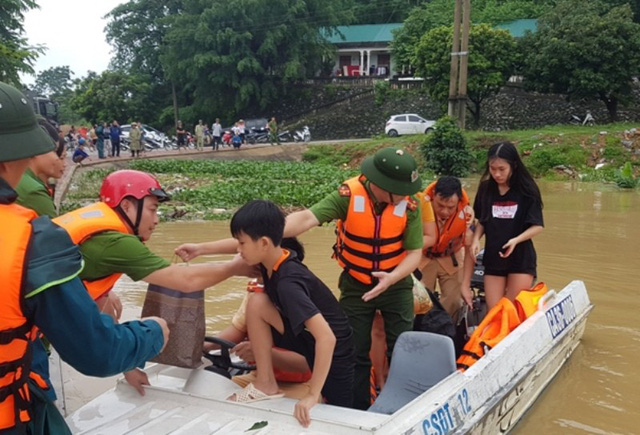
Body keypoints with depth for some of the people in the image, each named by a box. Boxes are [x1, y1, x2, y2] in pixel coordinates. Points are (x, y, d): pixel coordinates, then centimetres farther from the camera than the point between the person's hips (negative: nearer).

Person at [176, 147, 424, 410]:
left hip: (396, 284, 1)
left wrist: (391, 278, -37)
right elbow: (304, 220, -37)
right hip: (355, 284, 0)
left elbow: (415, 253, -14)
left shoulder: (409, 204, -20)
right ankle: (359, 413, 24)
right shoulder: (349, 195, -25)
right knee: (355, 353, 6)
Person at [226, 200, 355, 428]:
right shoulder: (272, 262, -9)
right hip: (307, 335, 7)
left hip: (333, 348, -7)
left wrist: (313, 395, -37)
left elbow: (327, 338, -39)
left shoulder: (288, 282, -33)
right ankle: (266, 384, -6)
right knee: (256, 303, -15)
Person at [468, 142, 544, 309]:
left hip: (521, 259, -3)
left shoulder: (527, 190, -10)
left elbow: (537, 226, -8)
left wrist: (516, 240, -24)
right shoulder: (486, 188, -1)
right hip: (493, 258, 3)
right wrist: (476, 239, -9)